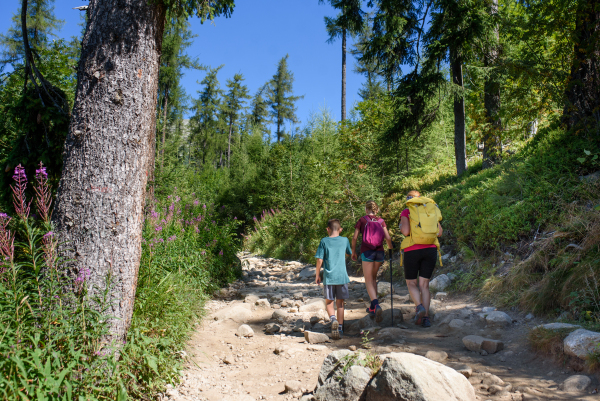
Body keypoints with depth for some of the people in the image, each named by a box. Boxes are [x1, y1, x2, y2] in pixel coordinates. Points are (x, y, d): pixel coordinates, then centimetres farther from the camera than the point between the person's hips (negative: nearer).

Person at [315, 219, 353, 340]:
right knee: (340, 303, 11)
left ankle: (333, 318, -15)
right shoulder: (345, 240, 3)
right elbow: (350, 253, 20)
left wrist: (317, 276, 6)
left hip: (328, 276, -1)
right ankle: (340, 328, 11)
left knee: (329, 302, 11)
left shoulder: (324, 241, -2)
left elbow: (319, 260, -4)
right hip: (342, 276, 1)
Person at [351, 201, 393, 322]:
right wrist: (390, 250, 20)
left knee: (368, 281, -2)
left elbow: (355, 237, -1)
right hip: (379, 252, 3)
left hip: (367, 252, -3)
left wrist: (353, 252, 10)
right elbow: (388, 238, 3)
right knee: (373, 278, 20)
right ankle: (372, 307, 23)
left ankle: (376, 305, -25)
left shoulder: (362, 220, 5)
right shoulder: (381, 221, 11)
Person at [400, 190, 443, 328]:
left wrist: (401, 227, 7)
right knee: (424, 284, 8)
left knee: (411, 283, 11)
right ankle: (426, 317, -1)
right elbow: (439, 233, 7)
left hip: (412, 250, -3)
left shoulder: (406, 212, 0)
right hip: (430, 250, 3)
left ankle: (419, 306, -14)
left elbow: (405, 231, -15)